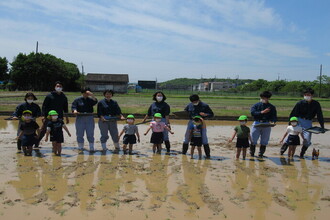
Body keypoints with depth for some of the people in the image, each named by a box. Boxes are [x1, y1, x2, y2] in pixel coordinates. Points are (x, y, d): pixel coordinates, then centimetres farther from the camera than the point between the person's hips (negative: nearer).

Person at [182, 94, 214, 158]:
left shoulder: (204, 106, -5)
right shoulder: (189, 105, 5)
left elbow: (211, 114, -1)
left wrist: (205, 114, -20)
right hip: (191, 122, 3)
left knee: (204, 137, -6)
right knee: (187, 137, 9)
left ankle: (208, 154, 3)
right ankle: (183, 153, 27)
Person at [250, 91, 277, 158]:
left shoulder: (272, 107, 9)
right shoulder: (256, 105, 5)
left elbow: (274, 116, 2)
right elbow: (253, 113, -11)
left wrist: (273, 121, -19)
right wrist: (262, 112, -20)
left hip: (267, 125, 1)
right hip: (257, 124, -1)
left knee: (264, 141, 6)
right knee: (253, 140, 1)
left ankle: (261, 154, 18)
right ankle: (251, 153, 15)